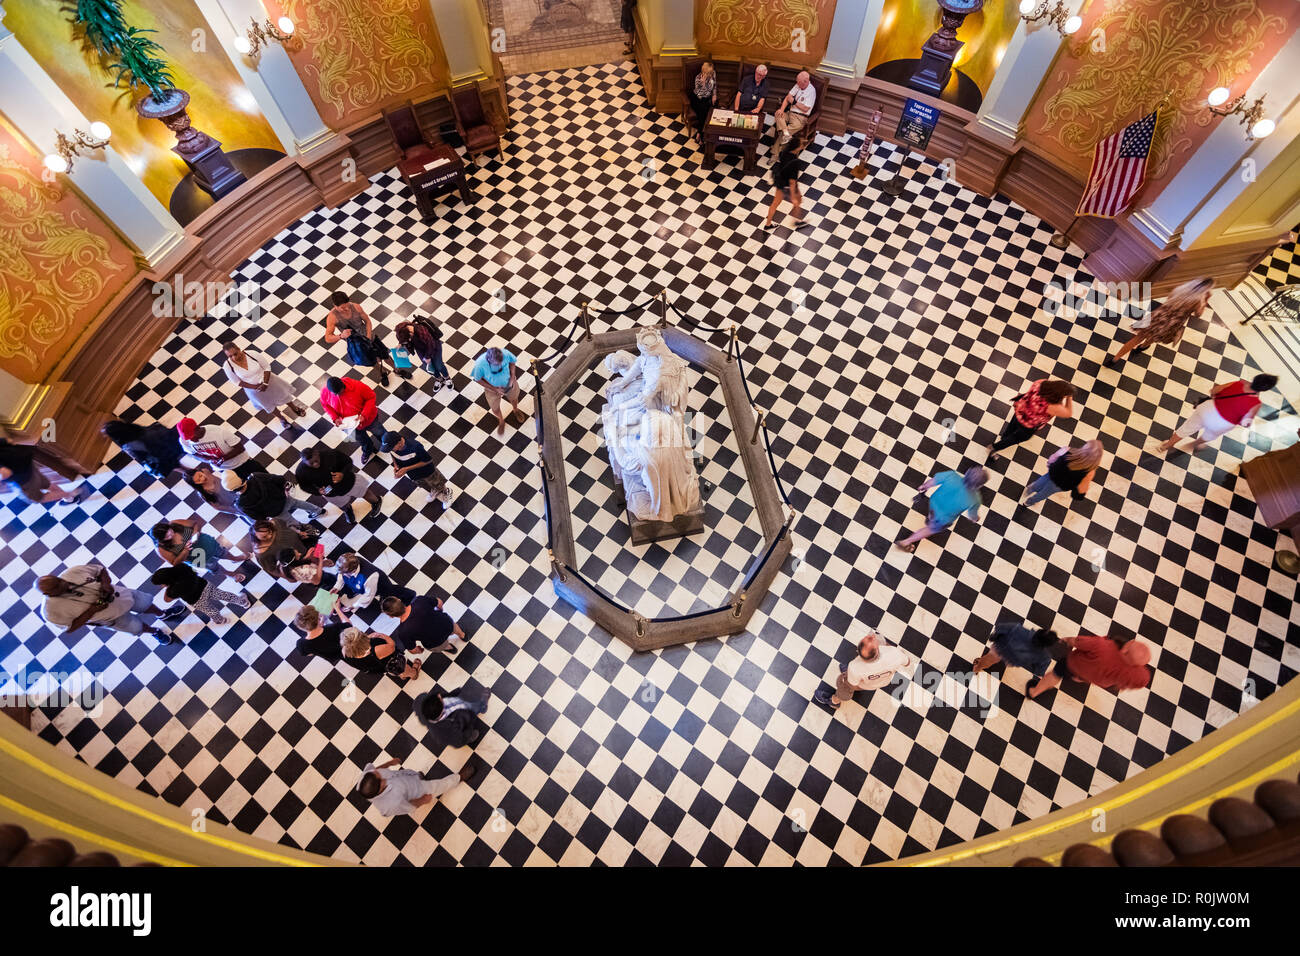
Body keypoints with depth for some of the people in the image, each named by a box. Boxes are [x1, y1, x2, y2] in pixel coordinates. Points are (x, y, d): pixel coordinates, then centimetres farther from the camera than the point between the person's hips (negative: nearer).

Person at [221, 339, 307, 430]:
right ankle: (282, 418, 49)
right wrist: (256, 387, -20)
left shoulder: (253, 354, -29)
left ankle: (295, 408, 50)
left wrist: (265, 383, -22)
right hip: (253, 388, 1)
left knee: (283, 394, 20)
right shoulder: (227, 366, -25)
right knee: (269, 405, 22)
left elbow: (267, 367, -16)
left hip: (267, 380, -1)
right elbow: (237, 382, -14)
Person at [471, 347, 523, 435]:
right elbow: (478, 379, -20)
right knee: (495, 409, 22)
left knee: (514, 398, 31)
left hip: (508, 384, 2)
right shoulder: (480, 364, -40)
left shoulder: (505, 353, -36)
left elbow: (512, 361, -11)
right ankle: (501, 420, 59)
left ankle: (515, 410, 69)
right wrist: (494, 389, -23)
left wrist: (512, 377, -20)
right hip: (492, 389, -1)